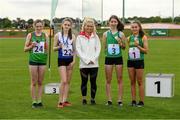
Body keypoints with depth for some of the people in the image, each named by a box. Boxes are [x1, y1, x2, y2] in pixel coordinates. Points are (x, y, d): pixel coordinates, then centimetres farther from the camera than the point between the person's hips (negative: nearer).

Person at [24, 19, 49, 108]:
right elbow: (25, 49, 3)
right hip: (33, 61, -2)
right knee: (34, 82, 1)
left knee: (40, 82, 6)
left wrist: (46, 47, -10)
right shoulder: (30, 35, 2)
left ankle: (39, 101, 12)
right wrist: (31, 46, -14)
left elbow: (47, 49, 10)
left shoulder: (45, 36, 6)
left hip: (42, 61, 2)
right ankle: (34, 101, 8)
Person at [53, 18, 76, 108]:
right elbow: (54, 48, 3)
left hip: (70, 59, 3)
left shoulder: (72, 36, 4)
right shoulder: (58, 35, -1)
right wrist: (59, 47, -18)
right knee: (64, 81, -12)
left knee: (68, 81, 6)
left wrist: (73, 61, -3)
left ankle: (65, 100, 14)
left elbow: (74, 50, 6)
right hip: (61, 59, -3)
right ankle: (60, 101, -3)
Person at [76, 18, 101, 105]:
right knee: (84, 81, 3)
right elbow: (78, 50, -1)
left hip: (94, 64, 1)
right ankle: (84, 98, 12)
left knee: (93, 81, 2)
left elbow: (98, 49, 5)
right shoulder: (80, 37, 5)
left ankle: (93, 98, 11)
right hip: (83, 64, -1)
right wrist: (86, 60, -9)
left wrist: (93, 59, -7)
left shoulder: (95, 37, 10)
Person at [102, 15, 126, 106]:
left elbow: (124, 47, 6)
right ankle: (109, 100, 10)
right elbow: (104, 47, 10)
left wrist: (120, 42, -11)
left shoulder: (121, 34, 3)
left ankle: (120, 99, 8)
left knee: (119, 79, 3)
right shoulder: (106, 34, 4)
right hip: (108, 58, 0)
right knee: (108, 80, 3)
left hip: (118, 58, 0)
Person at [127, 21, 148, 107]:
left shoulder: (143, 37, -3)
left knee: (140, 82, 0)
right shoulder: (129, 38, 9)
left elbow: (146, 51, -7)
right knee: (132, 82, 7)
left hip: (139, 61, -4)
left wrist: (138, 46, -18)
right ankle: (133, 100, 13)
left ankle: (141, 101, 7)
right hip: (130, 61, 4)